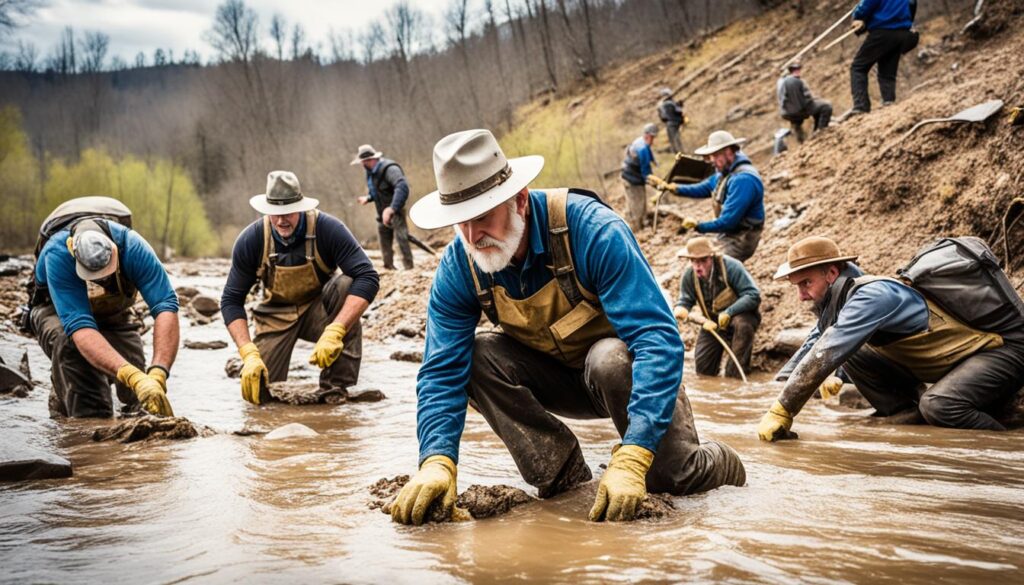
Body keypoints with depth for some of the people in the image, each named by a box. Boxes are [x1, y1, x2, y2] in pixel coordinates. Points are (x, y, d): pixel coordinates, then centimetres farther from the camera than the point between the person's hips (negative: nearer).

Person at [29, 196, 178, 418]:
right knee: (69, 343, -37)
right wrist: (133, 377, -62)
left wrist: (157, 375, -57)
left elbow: (166, 307, -43)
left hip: (112, 313, 2)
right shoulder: (56, 255, -41)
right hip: (56, 311, -2)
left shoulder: (132, 246, -36)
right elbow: (79, 327, -49)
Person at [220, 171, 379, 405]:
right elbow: (231, 300, -13)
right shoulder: (251, 240, -19)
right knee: (256, 393, -12)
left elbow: (368, 278, -34)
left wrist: (334, 332, -45)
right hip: (277, 315, 1)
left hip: (319, 308, -1)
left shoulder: (327, 229, -26)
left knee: (346, 284, -34)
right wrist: (249, 354, -27)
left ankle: (336, 386, -27)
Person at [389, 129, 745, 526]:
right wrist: (437, 461, -40)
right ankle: (566, 482, -14)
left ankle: (724, 467, 3)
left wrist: (630, 461, -49)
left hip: (626, 367, -4)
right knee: (479, 357, -24)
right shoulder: (458, 268, -17)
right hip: (559, 380, 4)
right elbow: (442, 372, -19)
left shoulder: (590, 228, -32)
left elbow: (659, 341, -39)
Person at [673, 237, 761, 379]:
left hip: (738, 314, -4)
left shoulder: (731, 266, -25)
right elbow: (685, 300, -1)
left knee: (743, 323, -41)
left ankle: (735, 374, -24)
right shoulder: (689, 275, -12)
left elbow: (753, 296, -29)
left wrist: (728, 313, -39)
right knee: (703, 369, -5)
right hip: (712, 323, 4)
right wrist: (680, 310, -28)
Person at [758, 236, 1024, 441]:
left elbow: (824, 355, -33)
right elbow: (813, 343, 14)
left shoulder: (871, 296, -28)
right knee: (853, 356, -2)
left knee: (938, 405, -37)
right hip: (951, 359, 9)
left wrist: (781, 412, -33)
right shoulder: (845, 298, 0)